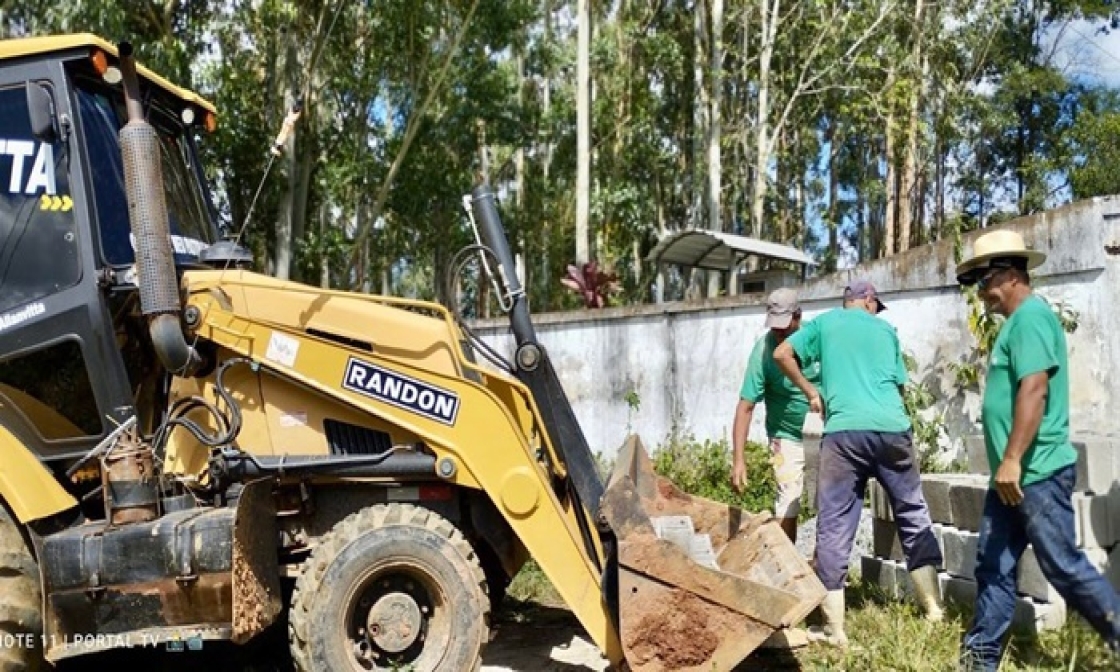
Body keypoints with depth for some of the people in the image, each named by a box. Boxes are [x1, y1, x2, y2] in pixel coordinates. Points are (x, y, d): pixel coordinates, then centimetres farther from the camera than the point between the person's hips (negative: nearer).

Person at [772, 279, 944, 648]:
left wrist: (811, 392, 15)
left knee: (834, 528, 0)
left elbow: (782, 354, 6)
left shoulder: (824, 323, 15)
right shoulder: (886, 329, 20)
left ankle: (834, 628, -1)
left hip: (844, 431, -2)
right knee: (914, 516, 17)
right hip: (892, 428, 3)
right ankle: (933, 608, 26)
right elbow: (898, 384, 22)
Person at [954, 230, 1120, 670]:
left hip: (1036, 473, -10)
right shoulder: (1016, 322, 17)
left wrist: (1011, 459, -26)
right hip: (1014, 474, 10)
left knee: (1064, 567, -2)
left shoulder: (1031, 317, -14)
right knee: (993, 567, 11)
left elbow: (1035, 390, -24)